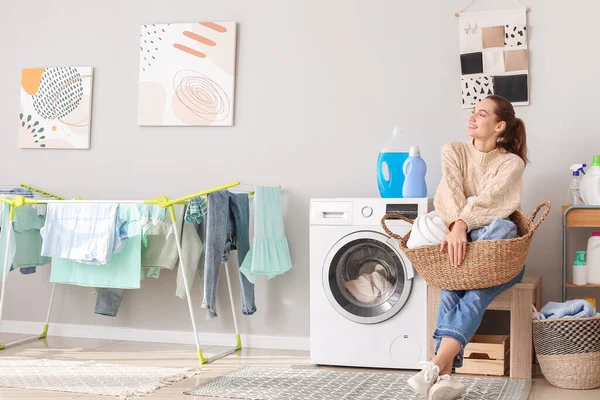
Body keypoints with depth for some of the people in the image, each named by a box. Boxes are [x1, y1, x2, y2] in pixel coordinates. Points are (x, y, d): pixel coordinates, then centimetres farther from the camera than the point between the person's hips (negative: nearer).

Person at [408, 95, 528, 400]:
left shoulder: (512, 163, -3)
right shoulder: (453, 152, 4)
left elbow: (488, 200, -22)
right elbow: (451, 192, -15)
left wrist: (461, 225, -41)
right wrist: (456, 228, -35)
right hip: (463, 246, 2)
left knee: (475, 295, -33)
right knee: (451, 292, -31)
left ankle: (434, 371, -49)